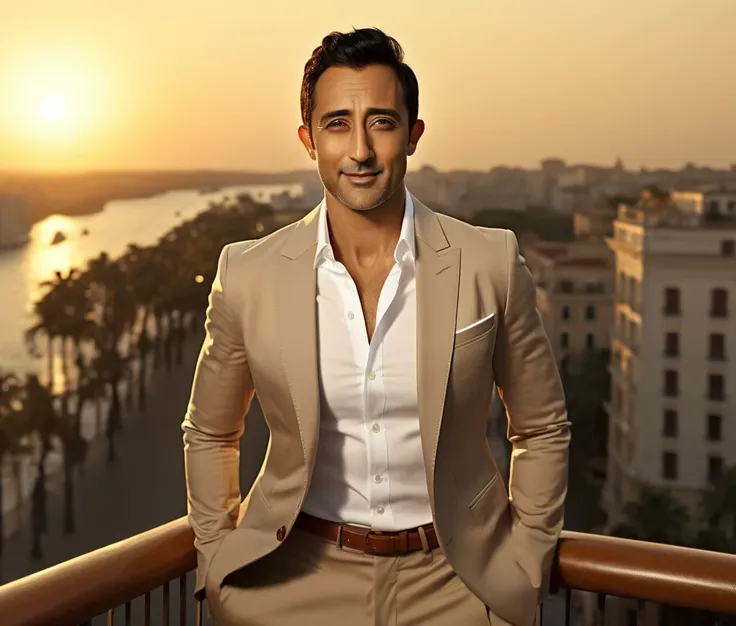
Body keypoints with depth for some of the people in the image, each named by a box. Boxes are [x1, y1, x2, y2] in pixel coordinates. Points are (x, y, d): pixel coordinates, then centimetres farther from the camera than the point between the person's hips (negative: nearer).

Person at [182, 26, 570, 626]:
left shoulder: (491, 265, -10)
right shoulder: (247, 275, -8)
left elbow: (542, 429, 4)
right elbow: (209, 436, 8)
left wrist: (524, 569, 2)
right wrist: (220, 564, 5)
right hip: (299, 576, 1)